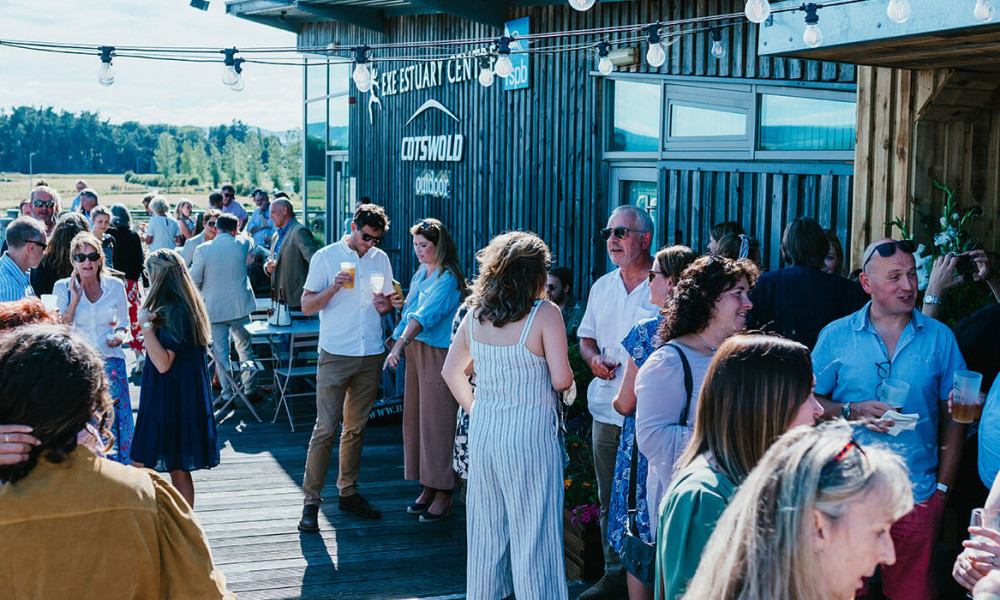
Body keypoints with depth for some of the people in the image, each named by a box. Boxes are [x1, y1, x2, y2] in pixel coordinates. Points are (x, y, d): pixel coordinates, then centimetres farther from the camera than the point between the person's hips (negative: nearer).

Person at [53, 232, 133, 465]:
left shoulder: (116, 286, 2)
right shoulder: (63, 288, -1)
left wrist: (120, 336, -8)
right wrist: (74, 301, -13)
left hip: (111, 365, 1)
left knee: (114, 424, 1)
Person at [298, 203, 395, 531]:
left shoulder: (381, 259, 10)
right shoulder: (326, 257, -2)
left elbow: (390, 301, 21)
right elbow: (306, 306, -2)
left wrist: (385, 305, -3)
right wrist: (334, 287, -19)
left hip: (371, 356, 4)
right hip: (336, 355, -4)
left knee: (356, 428, 11)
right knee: (325, 429, -7)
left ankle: (348, 492, 22)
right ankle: (311, 501, -1)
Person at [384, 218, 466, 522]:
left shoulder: (448, 279, -12)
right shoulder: (421, 273, 15)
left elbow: (426, 315, -25)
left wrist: (400, 344, -35)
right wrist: (399, 303, 3)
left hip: (438, 354, -9)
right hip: (415, 349, 9)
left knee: (437, 420, -5)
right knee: (414, 416, 10)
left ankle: (443, 494, 3)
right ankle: (428, 488, 20)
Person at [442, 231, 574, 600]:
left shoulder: (475, 314, 4)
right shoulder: (545, 314, -13)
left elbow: (451, 370, 12)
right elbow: (561, 380, -14)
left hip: (483, 430, 6)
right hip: (530, 434, -5)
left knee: (485, 528, 17)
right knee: (533, 532, 3)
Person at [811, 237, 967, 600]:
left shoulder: (940, 338, 3)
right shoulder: (836, 336, 1)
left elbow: (954, 418, 6)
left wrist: (943, 486, 2)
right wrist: (853, 412, -13)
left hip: (917, 496, 1)